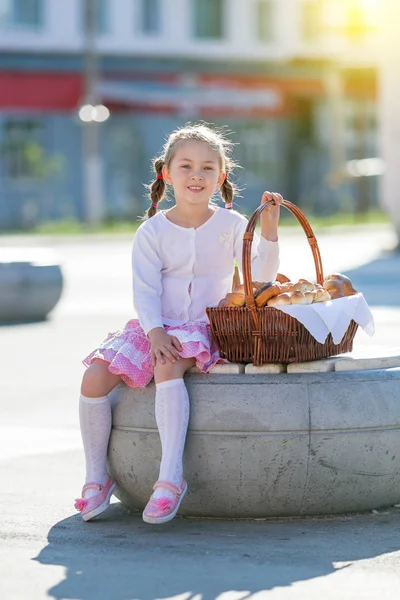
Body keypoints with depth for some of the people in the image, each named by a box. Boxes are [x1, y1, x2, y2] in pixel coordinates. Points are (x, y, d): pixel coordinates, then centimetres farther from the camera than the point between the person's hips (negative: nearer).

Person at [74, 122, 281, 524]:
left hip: (202, 329, -2)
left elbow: (260, 276, -8)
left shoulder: (231, 225, 3)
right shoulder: (152, 232, 4)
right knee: (94, 378, -19)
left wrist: (269, 228, -21)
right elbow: (145, 290, -5)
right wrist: (155, 333, -22)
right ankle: (96, 477, -3)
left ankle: (170, 476, -39)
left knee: (168, 368, -37)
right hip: (156, 326, 2)